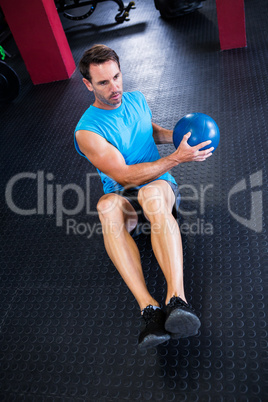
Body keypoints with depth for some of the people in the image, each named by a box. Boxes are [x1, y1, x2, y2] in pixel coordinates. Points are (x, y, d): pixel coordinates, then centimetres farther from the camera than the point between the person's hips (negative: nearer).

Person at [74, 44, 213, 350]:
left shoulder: (137, 100, 7)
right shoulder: (87, 132, -12)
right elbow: (125, 176, -21)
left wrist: (174, 135, 6)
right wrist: (177, 158, -22)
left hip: (160, 184, 3)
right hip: (123, 194, -2)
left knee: (152, 193, -37)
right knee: (108, 206, -40)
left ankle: (177, 298, -51)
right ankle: (149, 308, -47)